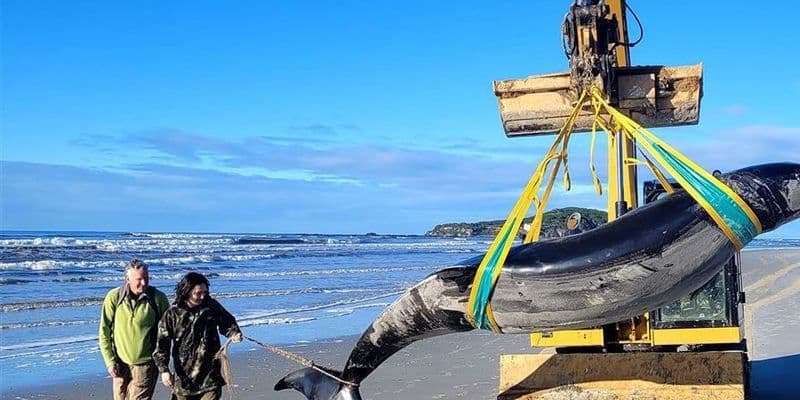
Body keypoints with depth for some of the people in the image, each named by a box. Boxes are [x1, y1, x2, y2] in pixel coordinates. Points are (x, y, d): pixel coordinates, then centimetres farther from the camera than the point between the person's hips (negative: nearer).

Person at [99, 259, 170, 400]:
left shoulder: (159, 298, -9)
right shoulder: (114, 297, -6)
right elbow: (104, 331, 0)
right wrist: (110, 361, -4)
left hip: (145, 364, -3)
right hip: (120, 364, 3)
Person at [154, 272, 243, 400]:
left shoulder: (212, 307, 0)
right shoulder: (172, 314, -6)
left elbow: (227, 322, 16)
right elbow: (162, 344, -5)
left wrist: (234, 333, -6)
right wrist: (164, 370, -16)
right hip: (184, 379, 0)